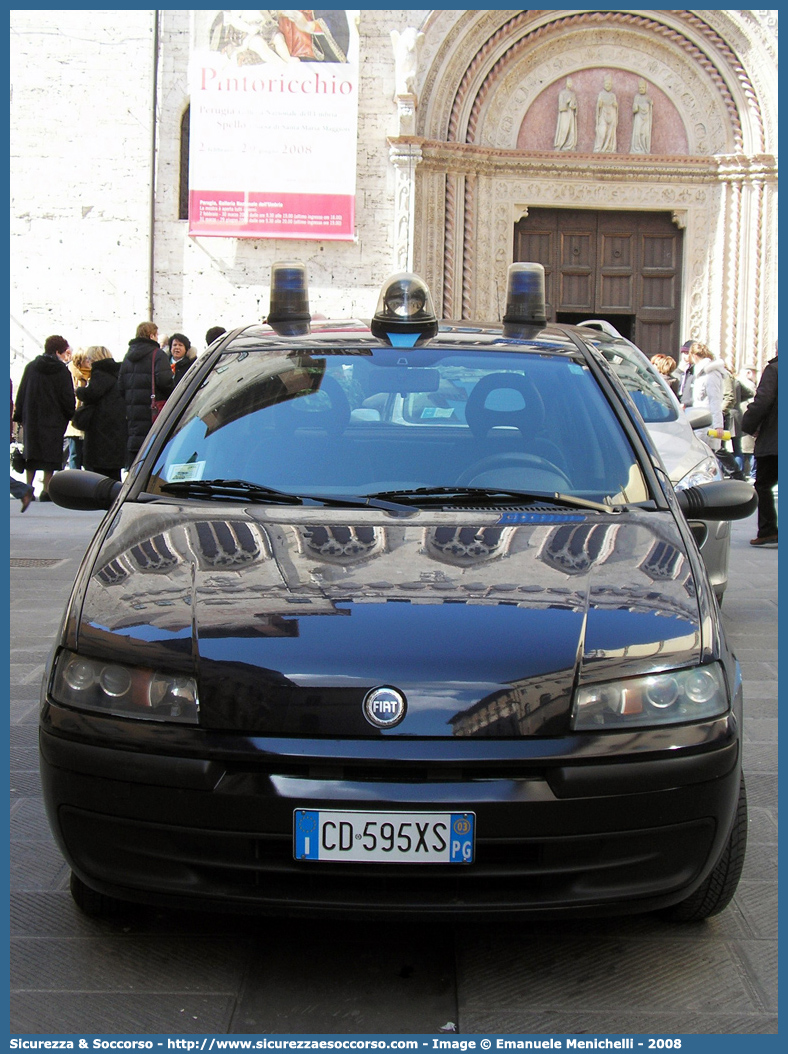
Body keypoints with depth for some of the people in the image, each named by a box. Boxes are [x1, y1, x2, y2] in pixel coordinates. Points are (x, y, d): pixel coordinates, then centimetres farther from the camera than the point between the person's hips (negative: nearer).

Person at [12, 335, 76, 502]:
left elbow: (21, 394, 8)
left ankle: (28, 487, 9)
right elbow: (68, 398, -7)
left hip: (31, 419, 4)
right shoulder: (62, 370, -7)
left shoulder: (30, 367, 6)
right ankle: (46, 490, -4)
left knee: (32, 453, 12)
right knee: (51, 454, 0)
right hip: (54, 419, -4)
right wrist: (71, 415, 9)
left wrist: (19, 417, 12)